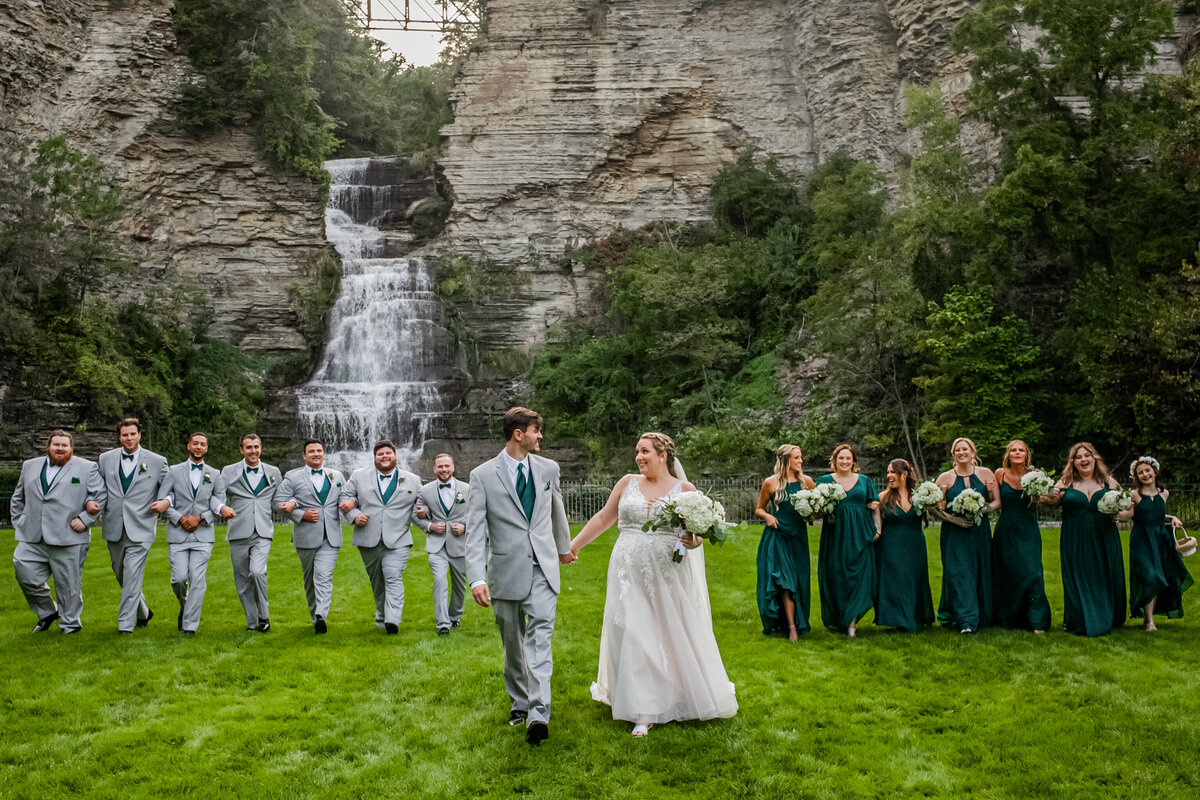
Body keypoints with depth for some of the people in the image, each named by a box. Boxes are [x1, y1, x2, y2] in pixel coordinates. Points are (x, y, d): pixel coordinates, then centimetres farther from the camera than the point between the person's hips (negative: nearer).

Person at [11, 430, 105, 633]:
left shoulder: (87, 468, 2)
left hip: (68, 538, -4)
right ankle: (47, 613, 24)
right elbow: (18, 498, 23)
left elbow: (100, 496, -1)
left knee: (68, 584, 2)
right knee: (25, 575, 1)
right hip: (31, 539, 4)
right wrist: (18, 523, 14)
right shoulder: (30, 466, 14)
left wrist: (84, 519, -9)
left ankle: (70, 622, 20)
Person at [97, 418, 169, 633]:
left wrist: (166, 502, -13)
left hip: (140, 528, -4)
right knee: (121, 575, 15)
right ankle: (143, 612, 35)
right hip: (114, 528, 4)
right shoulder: (105, 459, 9)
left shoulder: (157, 462, 1)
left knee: (132, 576, -10)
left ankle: (126, 624, -4)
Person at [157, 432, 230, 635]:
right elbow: (162, 500, 3)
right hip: (177, 534, 0)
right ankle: (184, 606, 26)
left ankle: (190, 625, 2)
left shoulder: (215, 475, 10)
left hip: (203, 535, 0)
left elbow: (221, 505, 7)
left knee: (197, 580, -5)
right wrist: (180, 519, -9)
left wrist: (200, 518, -7)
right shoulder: (174, 472, 7)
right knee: (179, 578, -6)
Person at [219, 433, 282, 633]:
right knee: (243, 581, 6)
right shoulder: (229, 472, 8)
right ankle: (252, 622, 21)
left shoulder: (273, 472, 12)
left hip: (263, 533, -1)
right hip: (238, 534, 1)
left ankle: (264, 615, -3)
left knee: (257, 571, -22)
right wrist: (223, 508, -18)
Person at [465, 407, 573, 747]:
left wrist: (564, 546, 36)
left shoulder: (548, 469, 6)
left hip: (543, 568, 1)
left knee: (539, 636, -11)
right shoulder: (483, 475, -5)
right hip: (506, 569, -1)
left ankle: (538, 715, -14)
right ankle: (519, 702, 30)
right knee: (512, 642, 11)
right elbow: (475, 530, -9)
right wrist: (477, 578, -19)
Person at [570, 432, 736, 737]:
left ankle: (693, 696, 27)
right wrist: (572, 545, 10)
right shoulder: (628, 483, 6)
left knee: (675, 637, 7)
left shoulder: (685, 489, 1)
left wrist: (695, 541, -19)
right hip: (631, 574, 1)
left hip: (668, 575, -1)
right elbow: (603, 518, 11)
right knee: (635, 637, -2)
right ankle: (644, 711, 7)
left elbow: (699, 529, 4)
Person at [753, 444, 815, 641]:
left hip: (798, 536, 3)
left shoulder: (807, 481, 5)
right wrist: (767, 516, -11)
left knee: (799, 582, 5)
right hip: (777, 536, -3)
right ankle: (791, 627, -8)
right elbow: (759, 509, 9)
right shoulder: (771, 483, -2)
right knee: (786, 581, -10)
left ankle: (798, 622, 20)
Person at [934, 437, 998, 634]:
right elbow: (934, 506, 1)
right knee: (958, 573, -8)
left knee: (980, 572, 5)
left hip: (980, 532, 2)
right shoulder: (945, 478, 1)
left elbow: (997, 501, 7)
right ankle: (966, 620, -9)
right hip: (954, 533, -2)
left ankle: (982, 617, 18)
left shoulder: (986, 474, 5)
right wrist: (952, 518, -14)